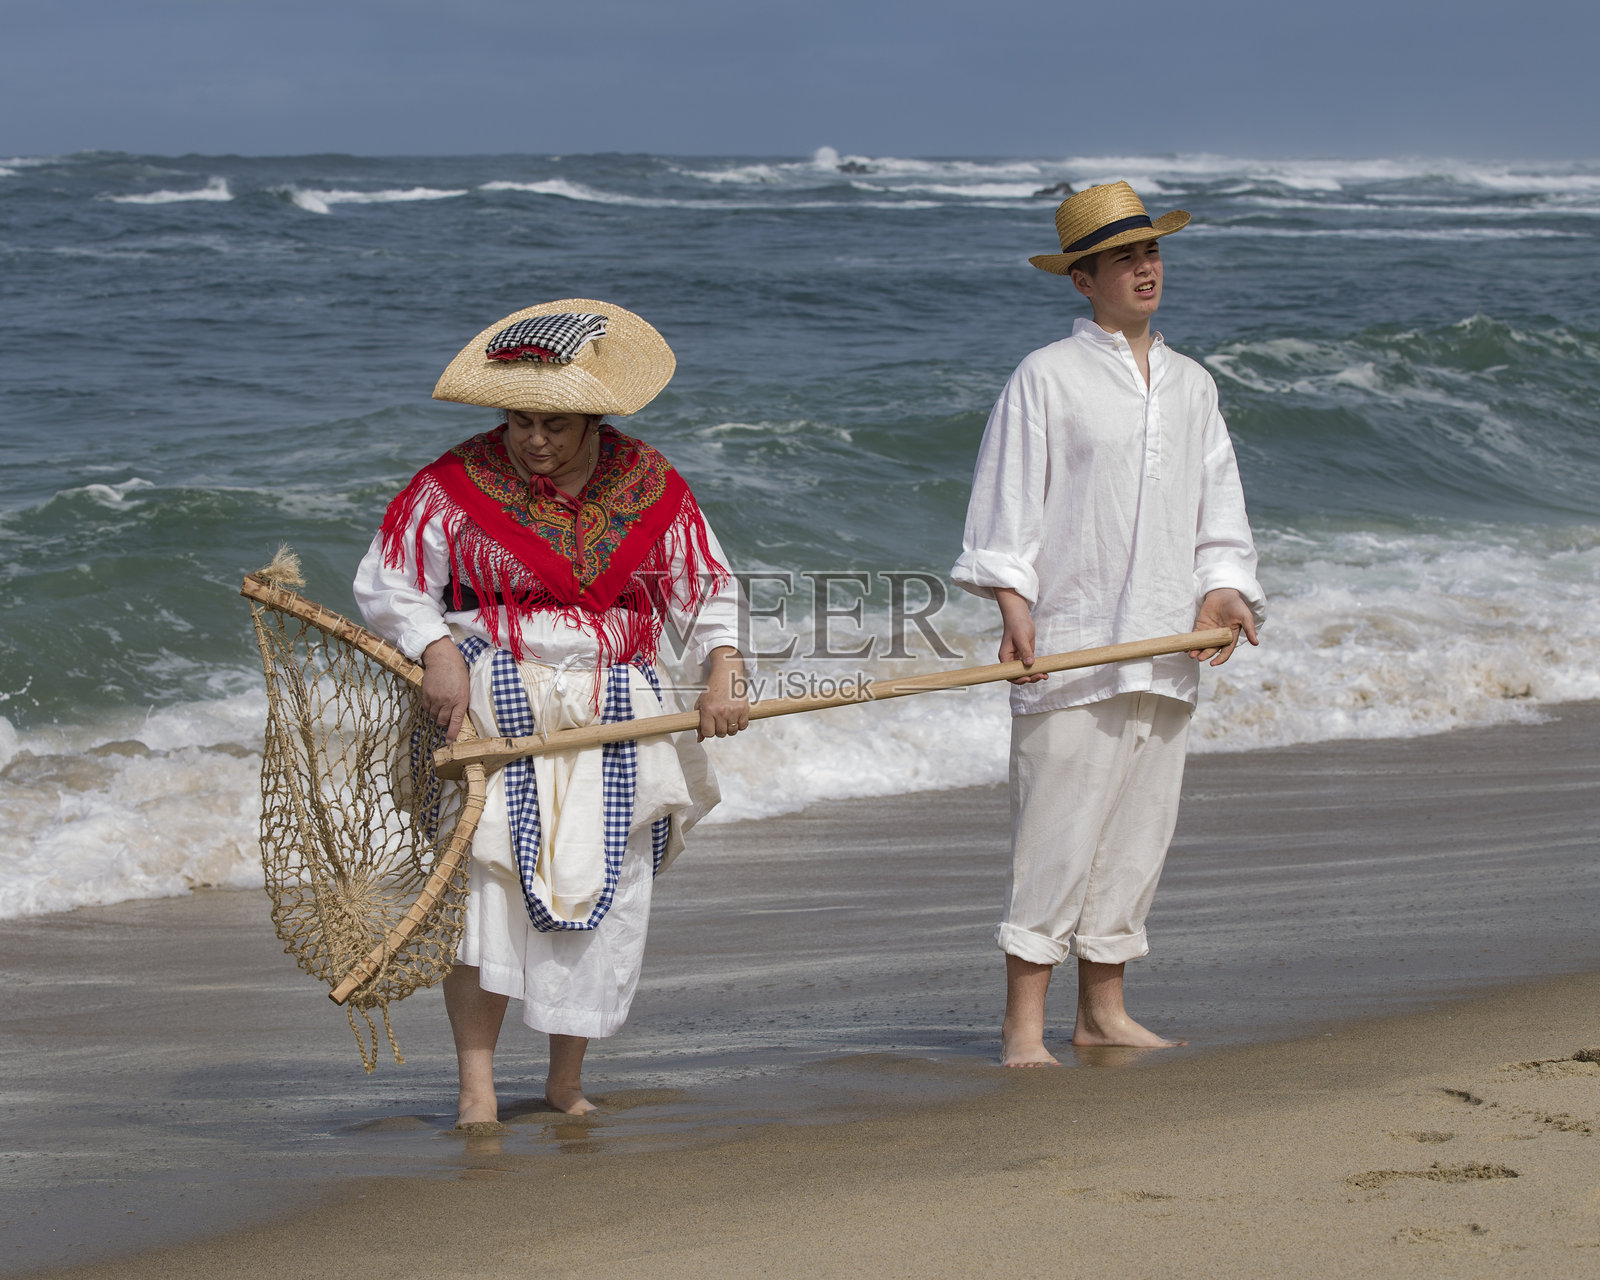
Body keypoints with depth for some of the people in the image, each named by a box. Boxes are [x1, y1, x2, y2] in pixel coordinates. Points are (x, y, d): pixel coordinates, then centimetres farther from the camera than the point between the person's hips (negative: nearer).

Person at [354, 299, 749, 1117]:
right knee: (486, 869, -16)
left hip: (614, 720, 3)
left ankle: (567, 1082, 16)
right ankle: (475, 1080, -12)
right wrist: (437, 654, -17)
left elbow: (707, 591, 10)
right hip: (494, 709, -3)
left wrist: (722, 678, -5)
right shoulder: (455, 486, -5)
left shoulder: (649, 487, 3)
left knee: (606, 890, 1)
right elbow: (386, 585, 0)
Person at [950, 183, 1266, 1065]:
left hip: (1166, 648, 6)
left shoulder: (1192, 386, 16)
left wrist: (1223, 592, 4)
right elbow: (1005, 509, -5)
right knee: (1055, 835, -8)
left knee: (1138, 834, 9)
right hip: (1071, 649, -6)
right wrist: (1014, 608, -15)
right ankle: (1022, 1026, -5)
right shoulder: (1046, 379, -2)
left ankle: (1102, 1010, 18)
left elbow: (1218, 512, 20)